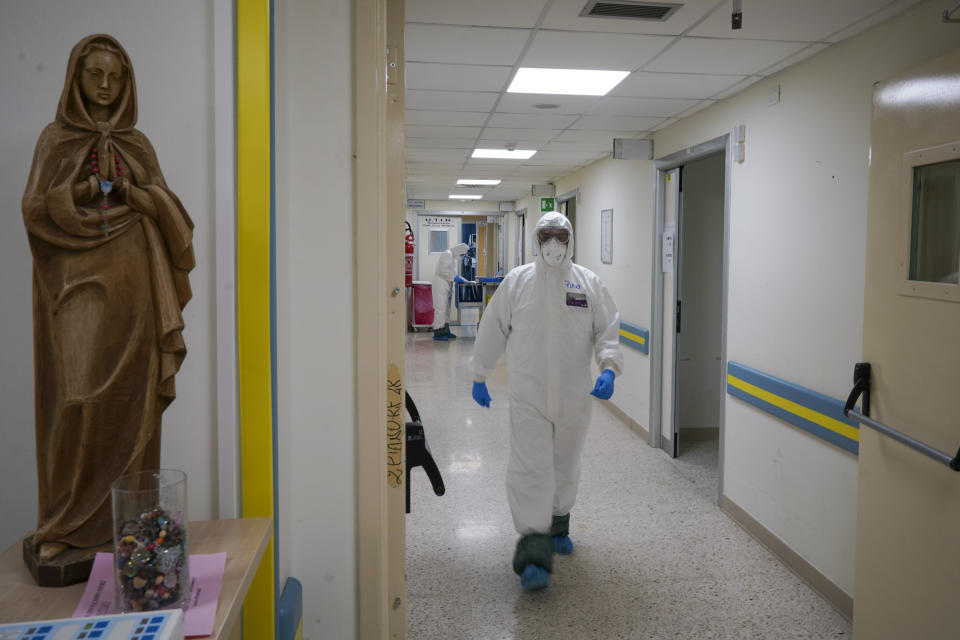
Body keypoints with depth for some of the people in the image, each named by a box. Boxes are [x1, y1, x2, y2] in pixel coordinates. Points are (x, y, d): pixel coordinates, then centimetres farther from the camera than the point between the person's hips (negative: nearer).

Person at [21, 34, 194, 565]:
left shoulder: (138, 145, 14)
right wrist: (79, 193, -13)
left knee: (129, 401, 0)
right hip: (75, 286, -2)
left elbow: (167, 210, 6)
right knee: (75, 399, -9)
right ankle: (63, 524, 1)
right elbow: (34, 209, 1)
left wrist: (129, 192, -11)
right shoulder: (55, 139, 9)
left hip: (130, 288, 2)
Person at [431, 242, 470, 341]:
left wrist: (463, 280, 12)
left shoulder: (454, 257, 19)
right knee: (440, 308, -10)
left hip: (447, 286, 10)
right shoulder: (447, 254, -11)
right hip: (441, 285, -10)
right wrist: (455, 278, -16)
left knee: (446, 310, 12)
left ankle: (445, 331, 18)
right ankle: (438, 333, -9)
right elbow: (443, 270, -20)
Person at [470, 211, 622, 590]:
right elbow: (492, 330, 6)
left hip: (574, 396, 2)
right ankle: (534, 551, -4)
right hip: (528, 395, -2)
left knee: (565, 466, 18)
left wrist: (609, 367, -17)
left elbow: (608, 331, 1)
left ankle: (558, 524, 40)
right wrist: (479, 376, 9)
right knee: (530, 469, -9)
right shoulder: (517, 281, 1)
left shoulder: (589, 284, 3)